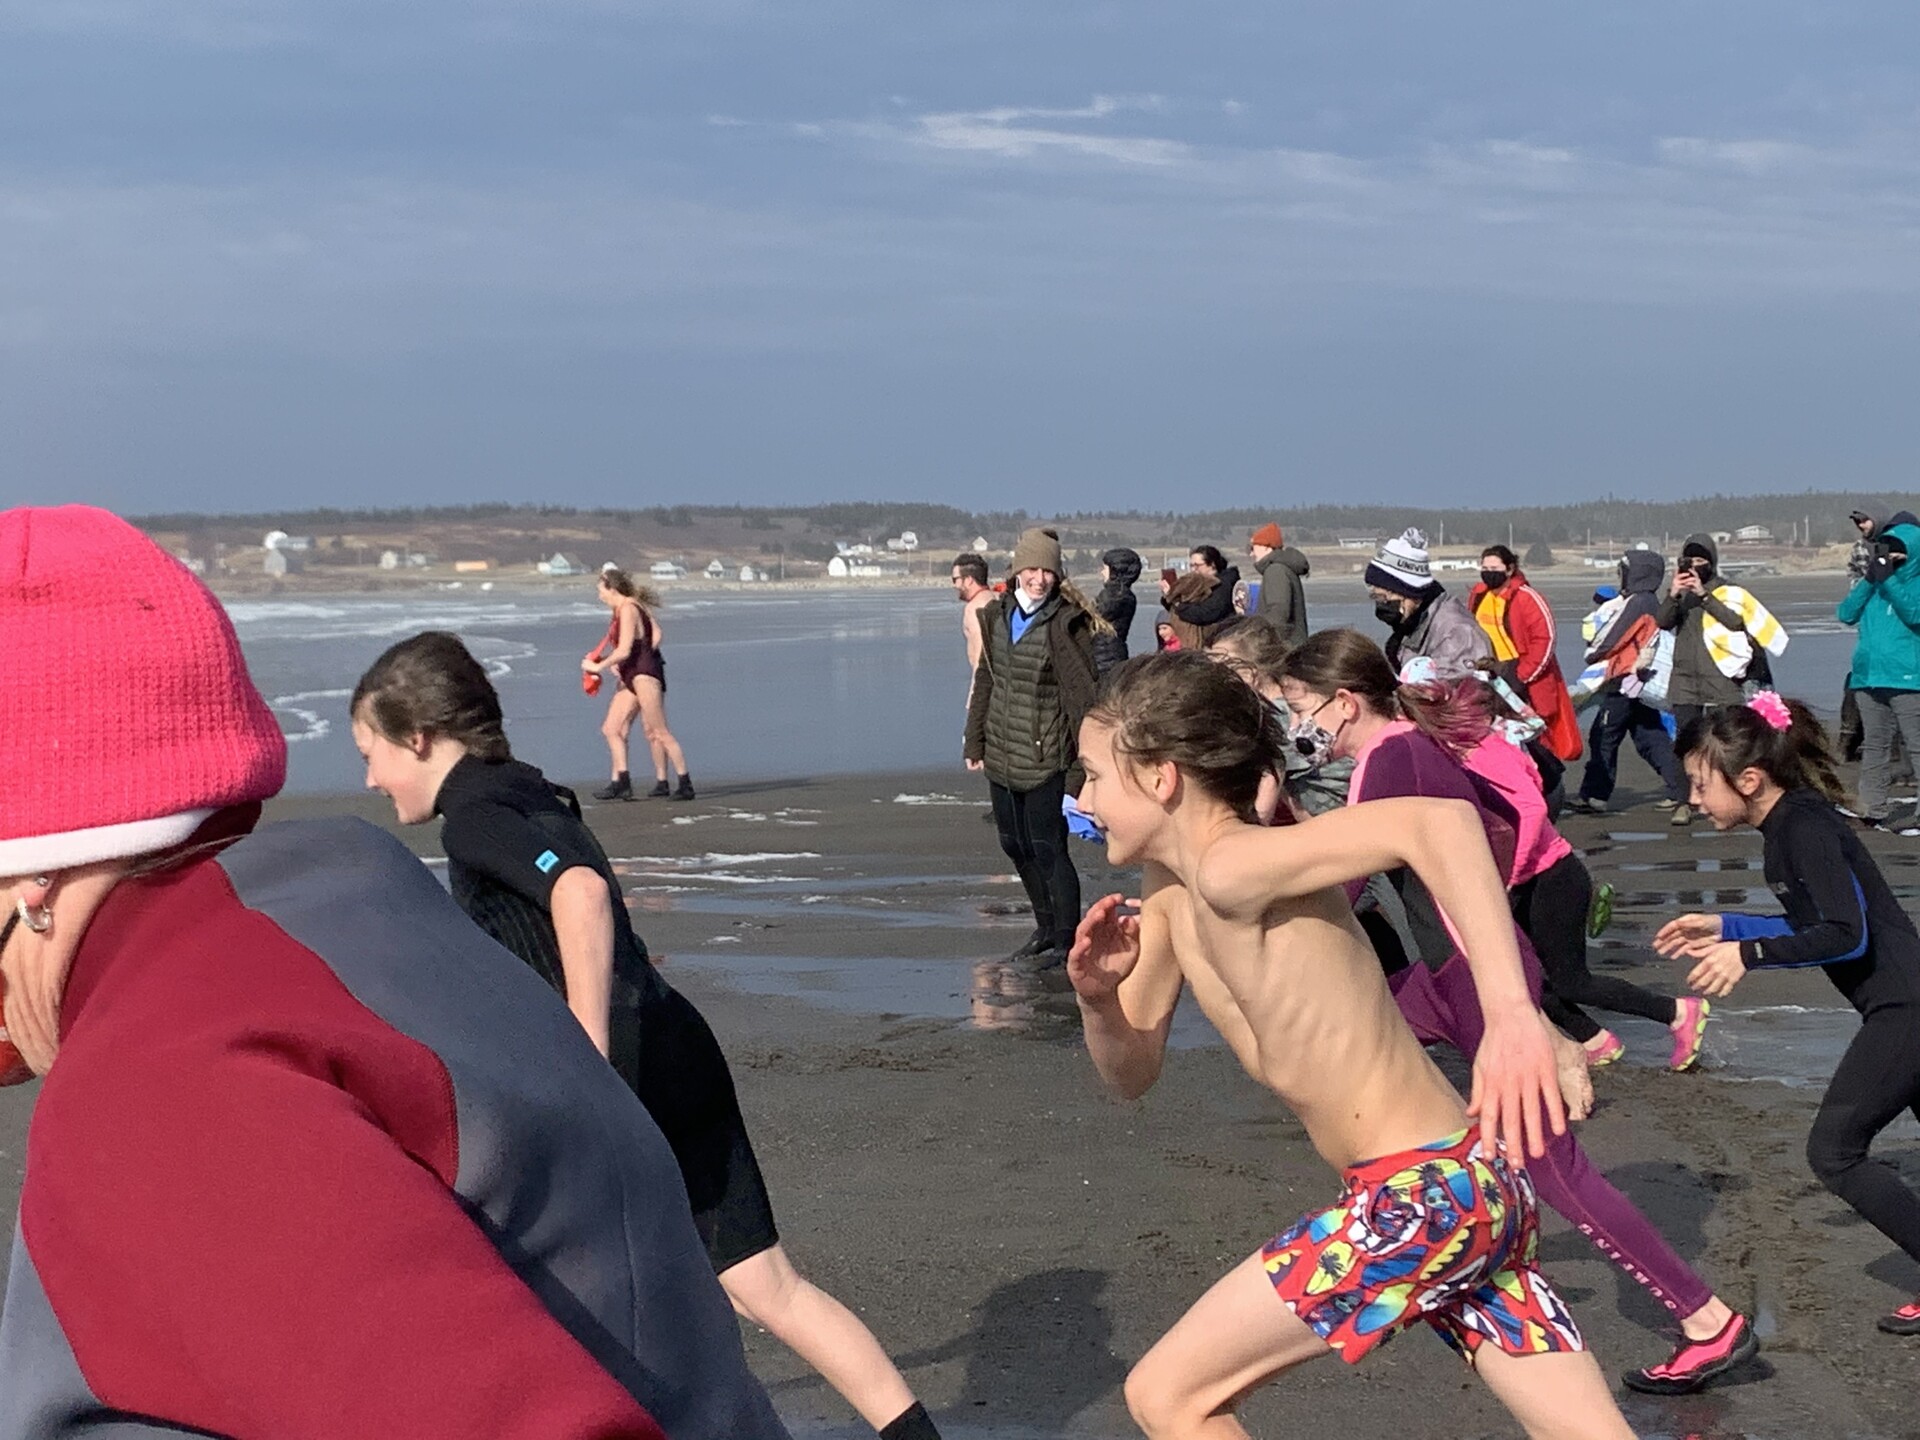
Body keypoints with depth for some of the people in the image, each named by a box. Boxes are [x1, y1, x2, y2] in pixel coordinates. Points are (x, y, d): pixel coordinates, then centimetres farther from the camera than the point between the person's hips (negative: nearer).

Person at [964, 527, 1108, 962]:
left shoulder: (1065, 624, -13)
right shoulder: (997, 615, 7)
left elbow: (1084, 693, -14)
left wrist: (1084, 762, -17)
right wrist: (975, 742, 14)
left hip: (1045, 760, -7)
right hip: (1001, 756, 7)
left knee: (1047, 848, -5)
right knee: (1014, 845, 15)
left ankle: (1067, 939, 6)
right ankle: (1045, 926, 32)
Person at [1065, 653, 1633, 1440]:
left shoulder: (1232, 869, -19)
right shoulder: (1169, 893, 10)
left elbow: (1439, 819, -33)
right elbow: (1132, 1071, 17)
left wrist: (1510, 1012, -40)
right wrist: (1098, 996, -4)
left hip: (1421, 1195, -9)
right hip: (1454, 1185, 9)